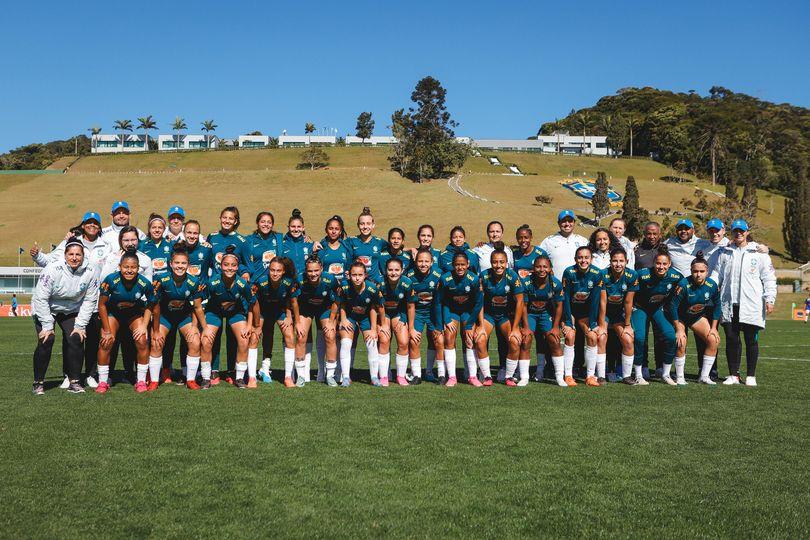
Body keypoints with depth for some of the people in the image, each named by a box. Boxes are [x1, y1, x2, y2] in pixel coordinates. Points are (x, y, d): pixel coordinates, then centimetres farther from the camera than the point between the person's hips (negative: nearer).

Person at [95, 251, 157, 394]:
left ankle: (141, 381, -2)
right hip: (113, 313, 0)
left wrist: (144, 326, -16)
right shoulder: (111, 280, -28)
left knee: (142, 342, -17)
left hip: (135, 313, 0)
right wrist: (107, 331, -13)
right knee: (106, 342, -16)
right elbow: (102, 305, -15)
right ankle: (102, 382, 0)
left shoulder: (145, 283, -25)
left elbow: (149, 306, -6)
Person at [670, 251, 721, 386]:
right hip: (681, 317, -4)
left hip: (698, 316, 4)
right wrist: (678, 329, -21)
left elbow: (717, 306, 0)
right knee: (681, 343, -20)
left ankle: (704, 376, 3)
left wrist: (713, 328, -1)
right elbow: (673, 306, -23)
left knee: (714, 340, -8)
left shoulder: (712, 285, -16)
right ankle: (679, 377, -2)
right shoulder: (684, 285, -29)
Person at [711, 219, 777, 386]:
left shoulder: (759, 253, 6)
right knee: (731, 339, 2)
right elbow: (717, 274, 16)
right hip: (729, 304, 3)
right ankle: (733, 374, 10)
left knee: (751, 340, 2)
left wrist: (769, 299, -5)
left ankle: (751, 376, 12)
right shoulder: (725, 253, 15)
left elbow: (769, 278, 4)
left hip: (751, 305, -2)